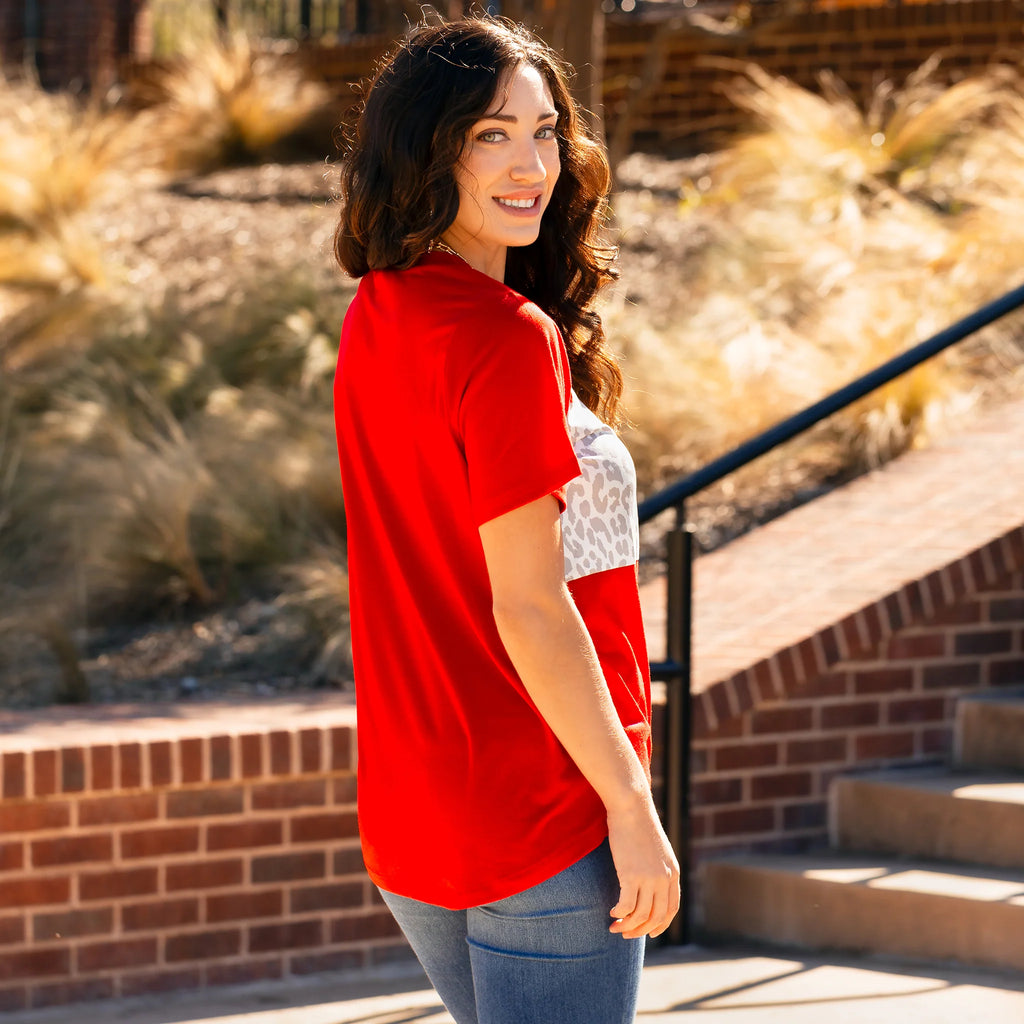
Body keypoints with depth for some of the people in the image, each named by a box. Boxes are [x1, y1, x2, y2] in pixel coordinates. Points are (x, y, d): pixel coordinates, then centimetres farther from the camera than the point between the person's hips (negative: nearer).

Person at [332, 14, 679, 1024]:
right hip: (539, 821, -9)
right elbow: (527, 606, -20)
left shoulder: (374, 322, 7)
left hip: (408, 813, 9)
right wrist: (633, 807, -16)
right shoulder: (511, 341, -19)